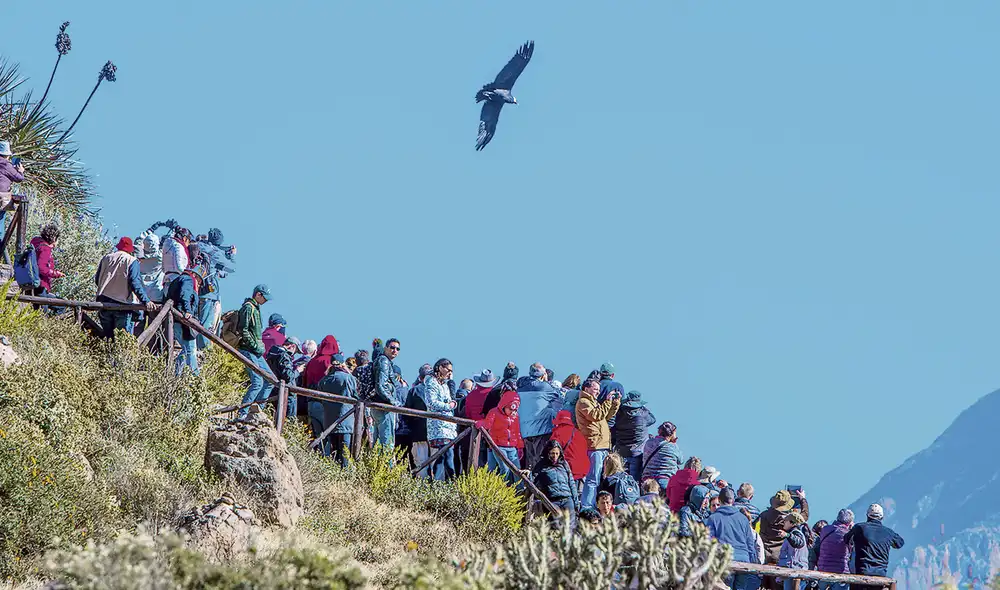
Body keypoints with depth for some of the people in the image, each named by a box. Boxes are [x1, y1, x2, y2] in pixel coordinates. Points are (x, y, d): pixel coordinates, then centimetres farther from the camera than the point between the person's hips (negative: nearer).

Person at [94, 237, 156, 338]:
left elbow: (96, 279, 18)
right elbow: (135, 283, -14)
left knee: (107, 335, 12)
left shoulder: (106, 258, 13)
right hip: (122, 303, -5)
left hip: (103, 300, 5)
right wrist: (146, 301, -19)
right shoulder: (132, 261, -2)